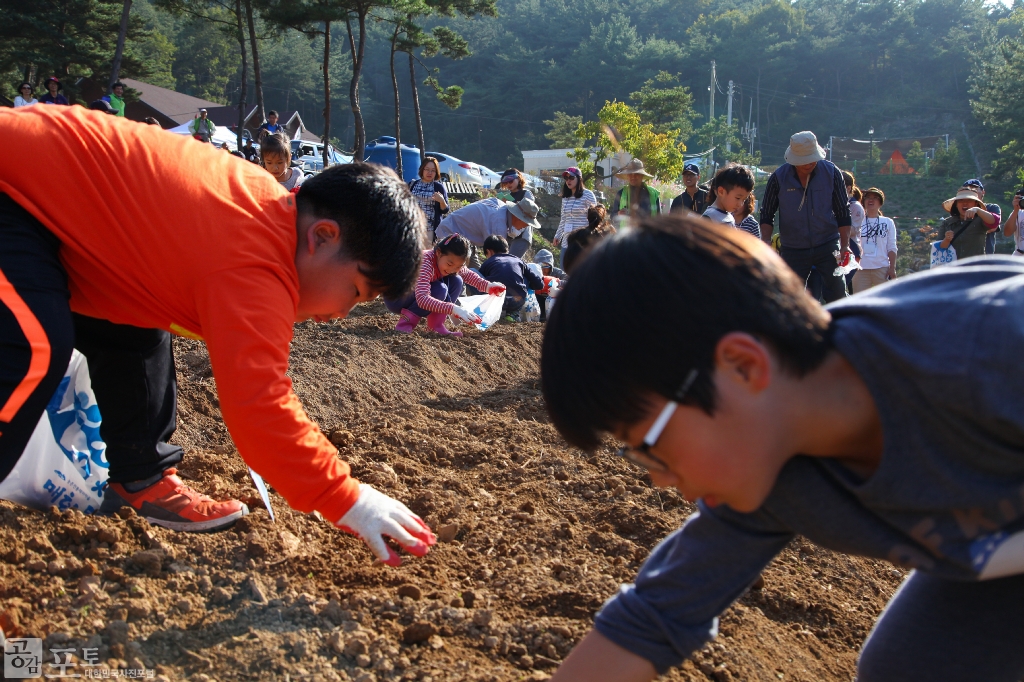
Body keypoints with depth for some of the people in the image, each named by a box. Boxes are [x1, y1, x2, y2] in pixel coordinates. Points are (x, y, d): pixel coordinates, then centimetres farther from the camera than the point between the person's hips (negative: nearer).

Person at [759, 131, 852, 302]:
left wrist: (845, 245, -5)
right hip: (793, 249, 0)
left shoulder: (831, 173, -5)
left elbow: (843, 212, 2)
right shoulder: (779, 177, -7)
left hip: (827, 247, 0)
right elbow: (767, 214, 2)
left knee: (837, 293, -3)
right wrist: (766, 241, -14)